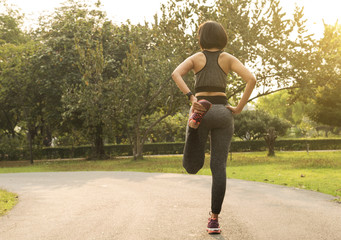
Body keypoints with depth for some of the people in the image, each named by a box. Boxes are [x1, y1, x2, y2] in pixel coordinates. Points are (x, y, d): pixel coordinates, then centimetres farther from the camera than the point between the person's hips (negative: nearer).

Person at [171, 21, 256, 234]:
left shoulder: (195, 58, 11)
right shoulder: (229, 58, 10)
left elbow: (176, 74, -11)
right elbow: (251, 79, -6)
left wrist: (192, 98, -16)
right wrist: (239, 108, -1)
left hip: (201, 111, 0)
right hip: (223, 113, 1)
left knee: (192, 167, 3)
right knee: (219, 167, 0)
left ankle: (195, 137, -28)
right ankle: (214, 219, -6)